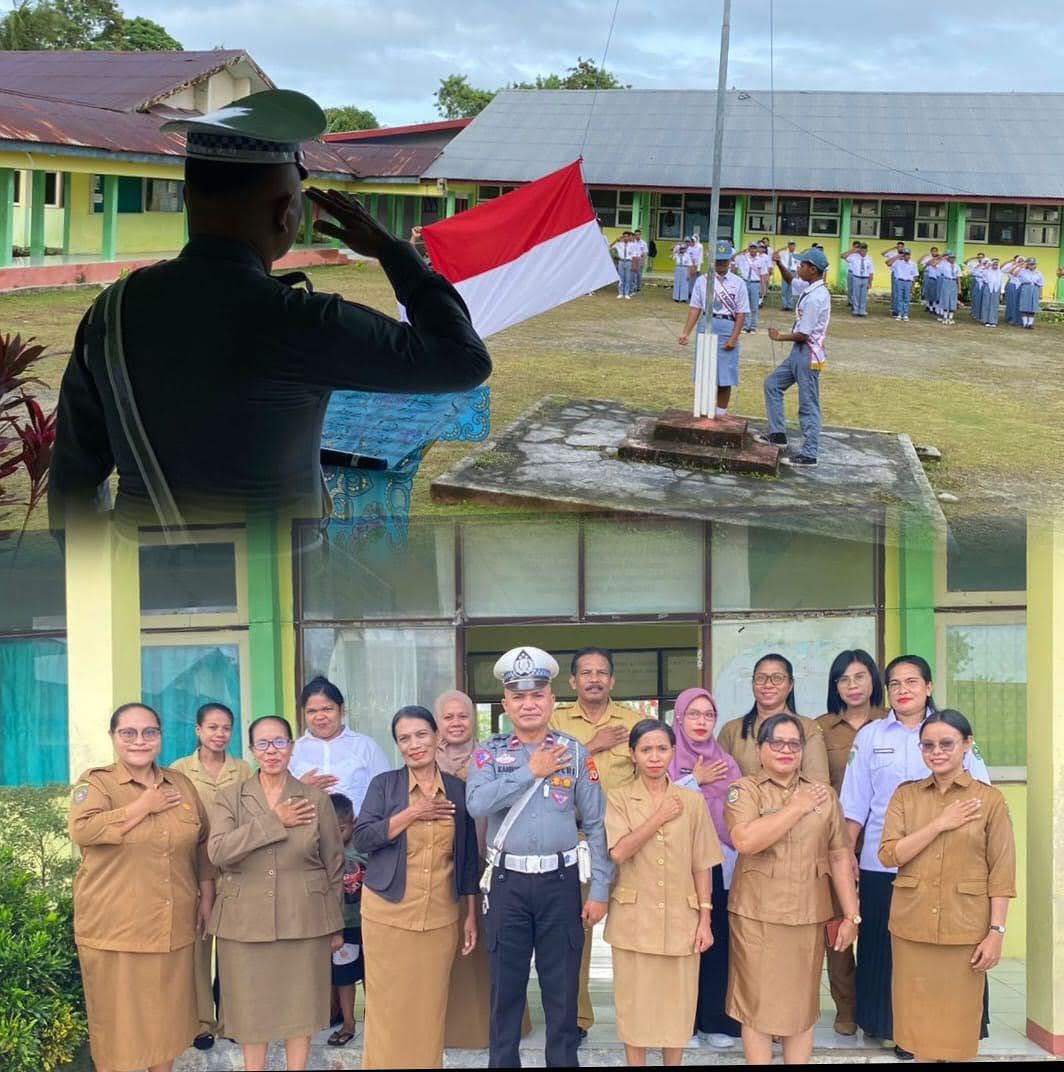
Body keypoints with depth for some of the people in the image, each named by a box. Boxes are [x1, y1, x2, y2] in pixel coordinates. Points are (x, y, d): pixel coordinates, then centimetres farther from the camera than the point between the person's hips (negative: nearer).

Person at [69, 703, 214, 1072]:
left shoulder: (181, 783, 10)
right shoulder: (95, 782, -5)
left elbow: (203, 843, 18)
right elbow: (82, 830, -24)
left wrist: (207, 895, 12)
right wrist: (144, 805, -18)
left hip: (172, 928, 4)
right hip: (114, 928, -4)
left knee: (167, 1015, 13)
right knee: (118, 1018, 3)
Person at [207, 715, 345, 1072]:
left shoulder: (316, 799, 3)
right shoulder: (229, 799, 2)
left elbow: (334, 865, 6)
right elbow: (218, 852, -15)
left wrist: (336, 925, 6)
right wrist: (274, 821, -17)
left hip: (303, 921, 0)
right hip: (245, 922, 0)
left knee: (299, 1006, 6)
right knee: (251, 1008, 7)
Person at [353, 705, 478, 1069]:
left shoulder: (458, 790, 6)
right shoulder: (384, 784, 1)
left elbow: (468, 857, 10)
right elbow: (362, 839, -10)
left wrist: (471, 916, 8)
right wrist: (412, 813, -15)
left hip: (441, 917, 2)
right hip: (388, 914, -2)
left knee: (430, 1007, 5)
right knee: (388, 1006, 1)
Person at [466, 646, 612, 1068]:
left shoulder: (574, 753, 2)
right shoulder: (489, 753, 3)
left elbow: (597, 824, 1)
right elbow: (477, 803, -17)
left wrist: (599, 890, -3)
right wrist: (531, 772, -13)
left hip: (560, 881, 0)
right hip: (508, 882, 0)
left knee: (562, 986, 7)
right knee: (506, 985, 9)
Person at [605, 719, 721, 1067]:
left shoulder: (692, 801, 3)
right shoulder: (617, 799, -2)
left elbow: (701, 866, 4)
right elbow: (619, 852, -16)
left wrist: (705, 920, -1)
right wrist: (659, 817, -13)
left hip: (679, 920, 1)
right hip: (634, 920, -1)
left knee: (677, 1002, 6)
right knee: (635, 1003, 6)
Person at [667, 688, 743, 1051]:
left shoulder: (727, 764, 9)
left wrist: (735, 861, 7)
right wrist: (695, 781, -12)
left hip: (718, 866, 3)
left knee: (717, 941, 1)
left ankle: (716, 1020, 10)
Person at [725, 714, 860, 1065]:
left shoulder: (824, 795, 8)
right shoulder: (744, 791, -2)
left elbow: (840, 857, 9)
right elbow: (745, 840, -20)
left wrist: (851, 916, 3)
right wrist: (797, 807, -14)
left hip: (809, 917, 3)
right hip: (756, 916, -3)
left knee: (802, 1005, 10)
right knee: (757, 1003, 1)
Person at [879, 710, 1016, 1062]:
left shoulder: (990, 800, -2)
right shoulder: (905, 795, 5)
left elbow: (1001, 874, -3)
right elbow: (889, 855, -5)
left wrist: (996, 932, -9)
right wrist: (940, 824, -13)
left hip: (965, 930, -2)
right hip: (911, 927, 2)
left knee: (959, 1019, 3)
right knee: (918, 1017, 8)